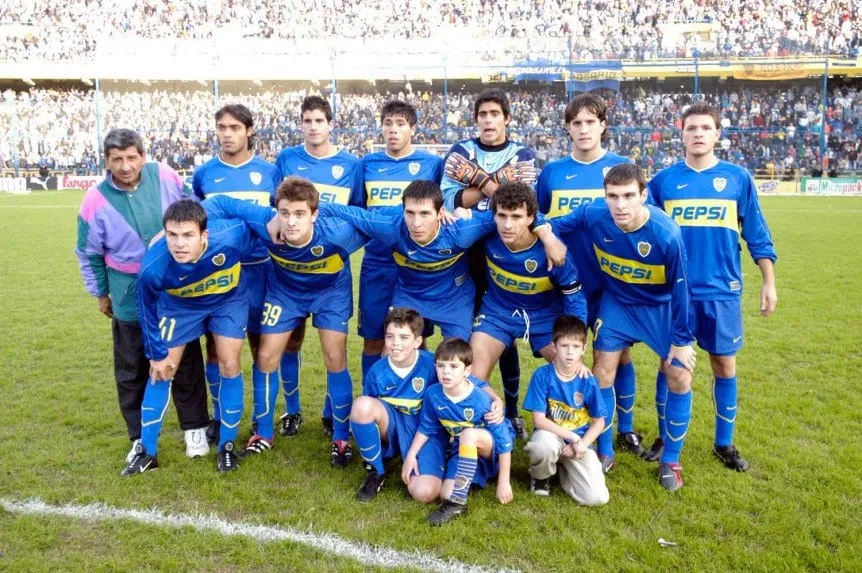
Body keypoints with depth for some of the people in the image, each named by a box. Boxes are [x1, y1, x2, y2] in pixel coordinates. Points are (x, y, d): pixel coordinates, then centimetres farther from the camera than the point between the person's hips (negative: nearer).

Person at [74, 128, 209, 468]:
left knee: (187, 362, 9)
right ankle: (140, 437, 27)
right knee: (132, 370, 10)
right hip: (131, 299, 0)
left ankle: (194, 428, 25)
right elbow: (89, 254, 1)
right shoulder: (96, 200, -13)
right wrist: (100, 293, 8)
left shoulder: (165, 178, -12)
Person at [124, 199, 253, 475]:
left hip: (229, 300, 0)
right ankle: (147, 451, 19)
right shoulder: (153, 268, -37)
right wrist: (157, 353, -6)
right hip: (179, 305, 0)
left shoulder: (233, 235, -40)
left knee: (229, 366, -4)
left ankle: (227, 445, 13)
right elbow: (147, 310, -16)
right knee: (161, 370, 2)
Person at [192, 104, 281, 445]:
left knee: (261, 344, 7)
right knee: (216, 344, 6)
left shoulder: (268, 172, 1)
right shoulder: (204, 174, 3)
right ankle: (220, 416, 22)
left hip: (259, 267, 0)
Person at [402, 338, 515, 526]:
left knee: (469, 435, -38)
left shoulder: (481, 401, -27)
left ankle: (457, 503, -29)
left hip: (490, 448, -5)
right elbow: (426, 428, 4)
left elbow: (504, 442, -21)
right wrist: (411, 455, -5)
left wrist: (504, 482, -19)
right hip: (463, 451, 5)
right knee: (445, 495, -16)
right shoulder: (433, 394, -15)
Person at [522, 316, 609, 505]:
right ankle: (540, 477, -2)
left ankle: (564, 468, 16)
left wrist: (581, 444, -14)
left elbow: (599, 422, 1)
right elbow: (539, 420, -15)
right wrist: (572, 437, -20)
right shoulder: (542, 375, -14)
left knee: (597, 497, -16)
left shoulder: (589, 381, -9)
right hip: (551, 435, -2)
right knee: (545, 445, -40)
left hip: (580, 442, 2)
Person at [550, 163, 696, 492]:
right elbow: (556, 225, -4)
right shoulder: (593, 216, -26)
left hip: (662, 307, -2)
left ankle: (670, 461, 17)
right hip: (617, 302, 2)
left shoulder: (666, 235, -33)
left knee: (680, 379, -2)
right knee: (602, 374, 1)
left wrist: (681, 339, -13)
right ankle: (604, 453, 19)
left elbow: (680, 289, -20)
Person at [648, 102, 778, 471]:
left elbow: (757, 235, 5)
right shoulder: (663, 180, 1)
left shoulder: (738, 178, 2)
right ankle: (665, 438, 23)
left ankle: (724, 443, 24)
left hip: (722, 291, 1)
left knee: (725, 364, 8)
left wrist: (769, 283, 3)